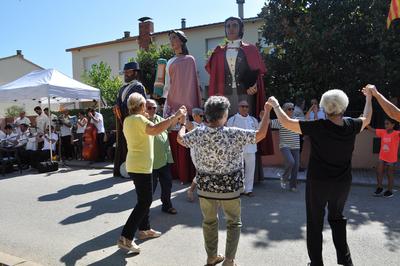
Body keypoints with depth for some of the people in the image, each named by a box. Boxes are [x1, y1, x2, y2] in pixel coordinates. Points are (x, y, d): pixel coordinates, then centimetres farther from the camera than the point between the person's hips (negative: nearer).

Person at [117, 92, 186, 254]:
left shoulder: (128, 120, 11)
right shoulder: (139, 119, -17)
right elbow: (156, 130, -35)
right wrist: (175, 115, -29)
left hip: (135, 165, 10)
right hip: (141, 166, -10)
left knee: (144, 199, 19)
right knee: (144, 201, -4)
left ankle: (144, 229, 31)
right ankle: (126, 238, -3)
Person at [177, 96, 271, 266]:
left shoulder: (197, 133, -7)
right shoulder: (234, 134, -16)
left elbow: (180, 139, 12)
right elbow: (261, 134, -9)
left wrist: (183, 123, 32)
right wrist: (267, 111, 4)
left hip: (205, 187, 3)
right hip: (230, 188, -3)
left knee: (209, 222, 21)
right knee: (234, 223, 18)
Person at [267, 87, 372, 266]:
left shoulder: (318, 127, -21)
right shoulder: (351, 126, -9)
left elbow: (286, 122, -17)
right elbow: (366, 119, 15)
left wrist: (275, 105, -1)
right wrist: (369, 98, 31)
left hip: (318, 182, -4)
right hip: (343, 183, 4)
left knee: (315, 223, 11)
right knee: (337, 218, 26)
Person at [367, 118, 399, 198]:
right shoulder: (382, 132, -2)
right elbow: (372, 130, -3)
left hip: (391, 159, -4)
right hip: (382, 157, 4)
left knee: (390, 175, 10)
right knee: (379, 172, 7)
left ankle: (390, 191, 25)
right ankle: (379, 187, 26)